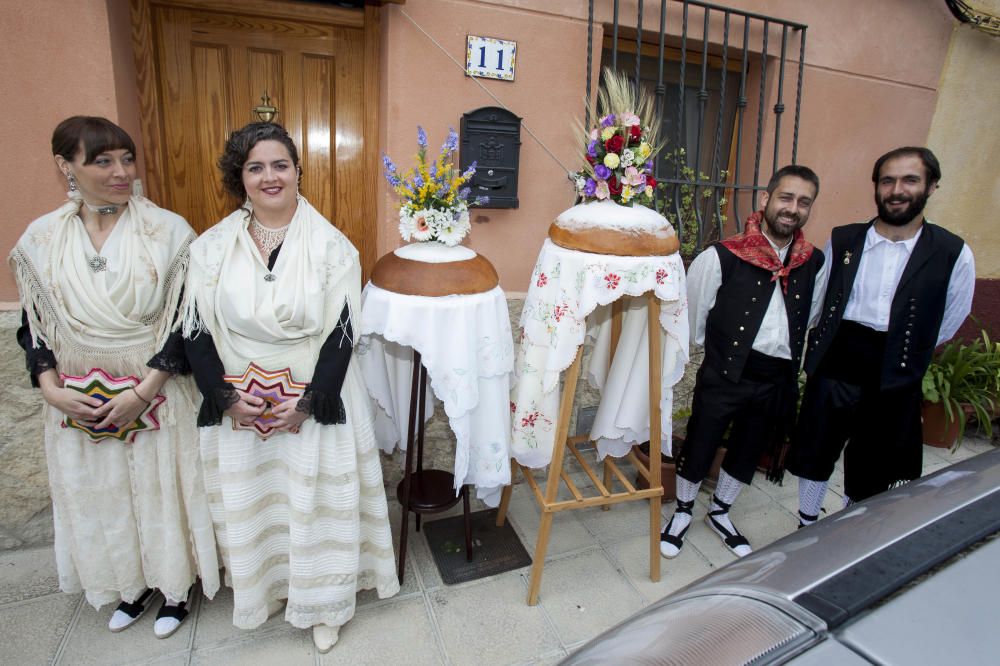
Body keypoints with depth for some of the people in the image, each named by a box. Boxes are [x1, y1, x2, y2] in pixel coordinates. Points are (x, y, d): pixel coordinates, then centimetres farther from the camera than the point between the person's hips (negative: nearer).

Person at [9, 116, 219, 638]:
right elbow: (33, 324, 6)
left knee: (161, 490, 12)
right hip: (78, 405, 3)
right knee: (101, 497, 18)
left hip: (157, 396, -3)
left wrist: (144, 391, -16)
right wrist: (52, 389, -7)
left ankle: (174, 588, 37)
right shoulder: (41, 239, -1)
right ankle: (131, 586, 43)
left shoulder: (168, 230, -11)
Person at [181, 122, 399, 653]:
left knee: (315, 501, 9)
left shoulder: (331, 245, -7)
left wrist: (310, 401, -15)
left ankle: (321, 604, 32)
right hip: (237, 405, 3)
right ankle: (261, 586, 43)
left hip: (316, 400, -2)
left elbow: (342, 332, -10)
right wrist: (226, 397, -10)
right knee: (250, 501, 17)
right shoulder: (212, 246, -1)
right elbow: (195, 331, 0)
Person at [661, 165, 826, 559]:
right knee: (700, 445, 9)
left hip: (778, 379, 5)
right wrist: (718, 348, 5)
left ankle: (719, 513, 44)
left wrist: (787, 351, 11)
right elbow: (693, 313, -6)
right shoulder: (722, 257, -15)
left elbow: (809, 317, 14)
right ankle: (682, 512, 35)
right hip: (724, 374, -5)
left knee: (748, 452, 20)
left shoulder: (814, 263, 0)